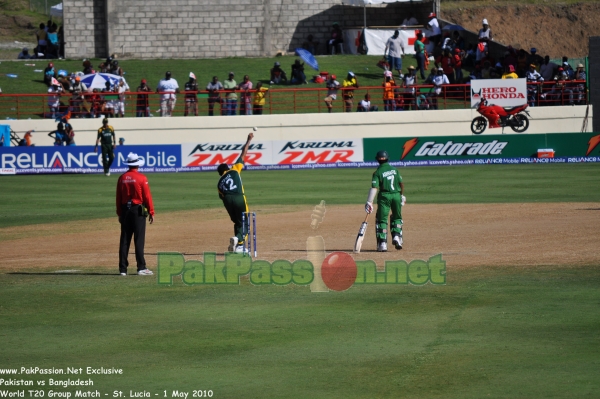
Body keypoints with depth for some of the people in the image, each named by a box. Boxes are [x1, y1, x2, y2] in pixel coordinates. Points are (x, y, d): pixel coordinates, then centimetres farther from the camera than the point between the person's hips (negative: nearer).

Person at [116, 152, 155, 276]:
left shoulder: (122, 178, 4)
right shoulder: (141, 178, -8)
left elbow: (118, 197, 8)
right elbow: (147, 196, -8)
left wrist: (119, 214, 15)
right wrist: (151, 212, -1)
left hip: (125, 210, 4)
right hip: (138, 210, -4)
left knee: (124, 240, 6)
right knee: (139, 240, -3)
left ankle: (123, 268, 6)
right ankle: (141, 267, -5)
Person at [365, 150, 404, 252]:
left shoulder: (377, 173, -5)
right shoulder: (394, 170, 7)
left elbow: (374, 188, -14)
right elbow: (401, 184, 8)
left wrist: (369, 202, -16)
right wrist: (402, 196, 23)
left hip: (384, 196, -3)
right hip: (396, 195, 3)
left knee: (382, 219, 4)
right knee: (397, 217, 22)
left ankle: (382, 243, -5)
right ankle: (397, 235, 4)